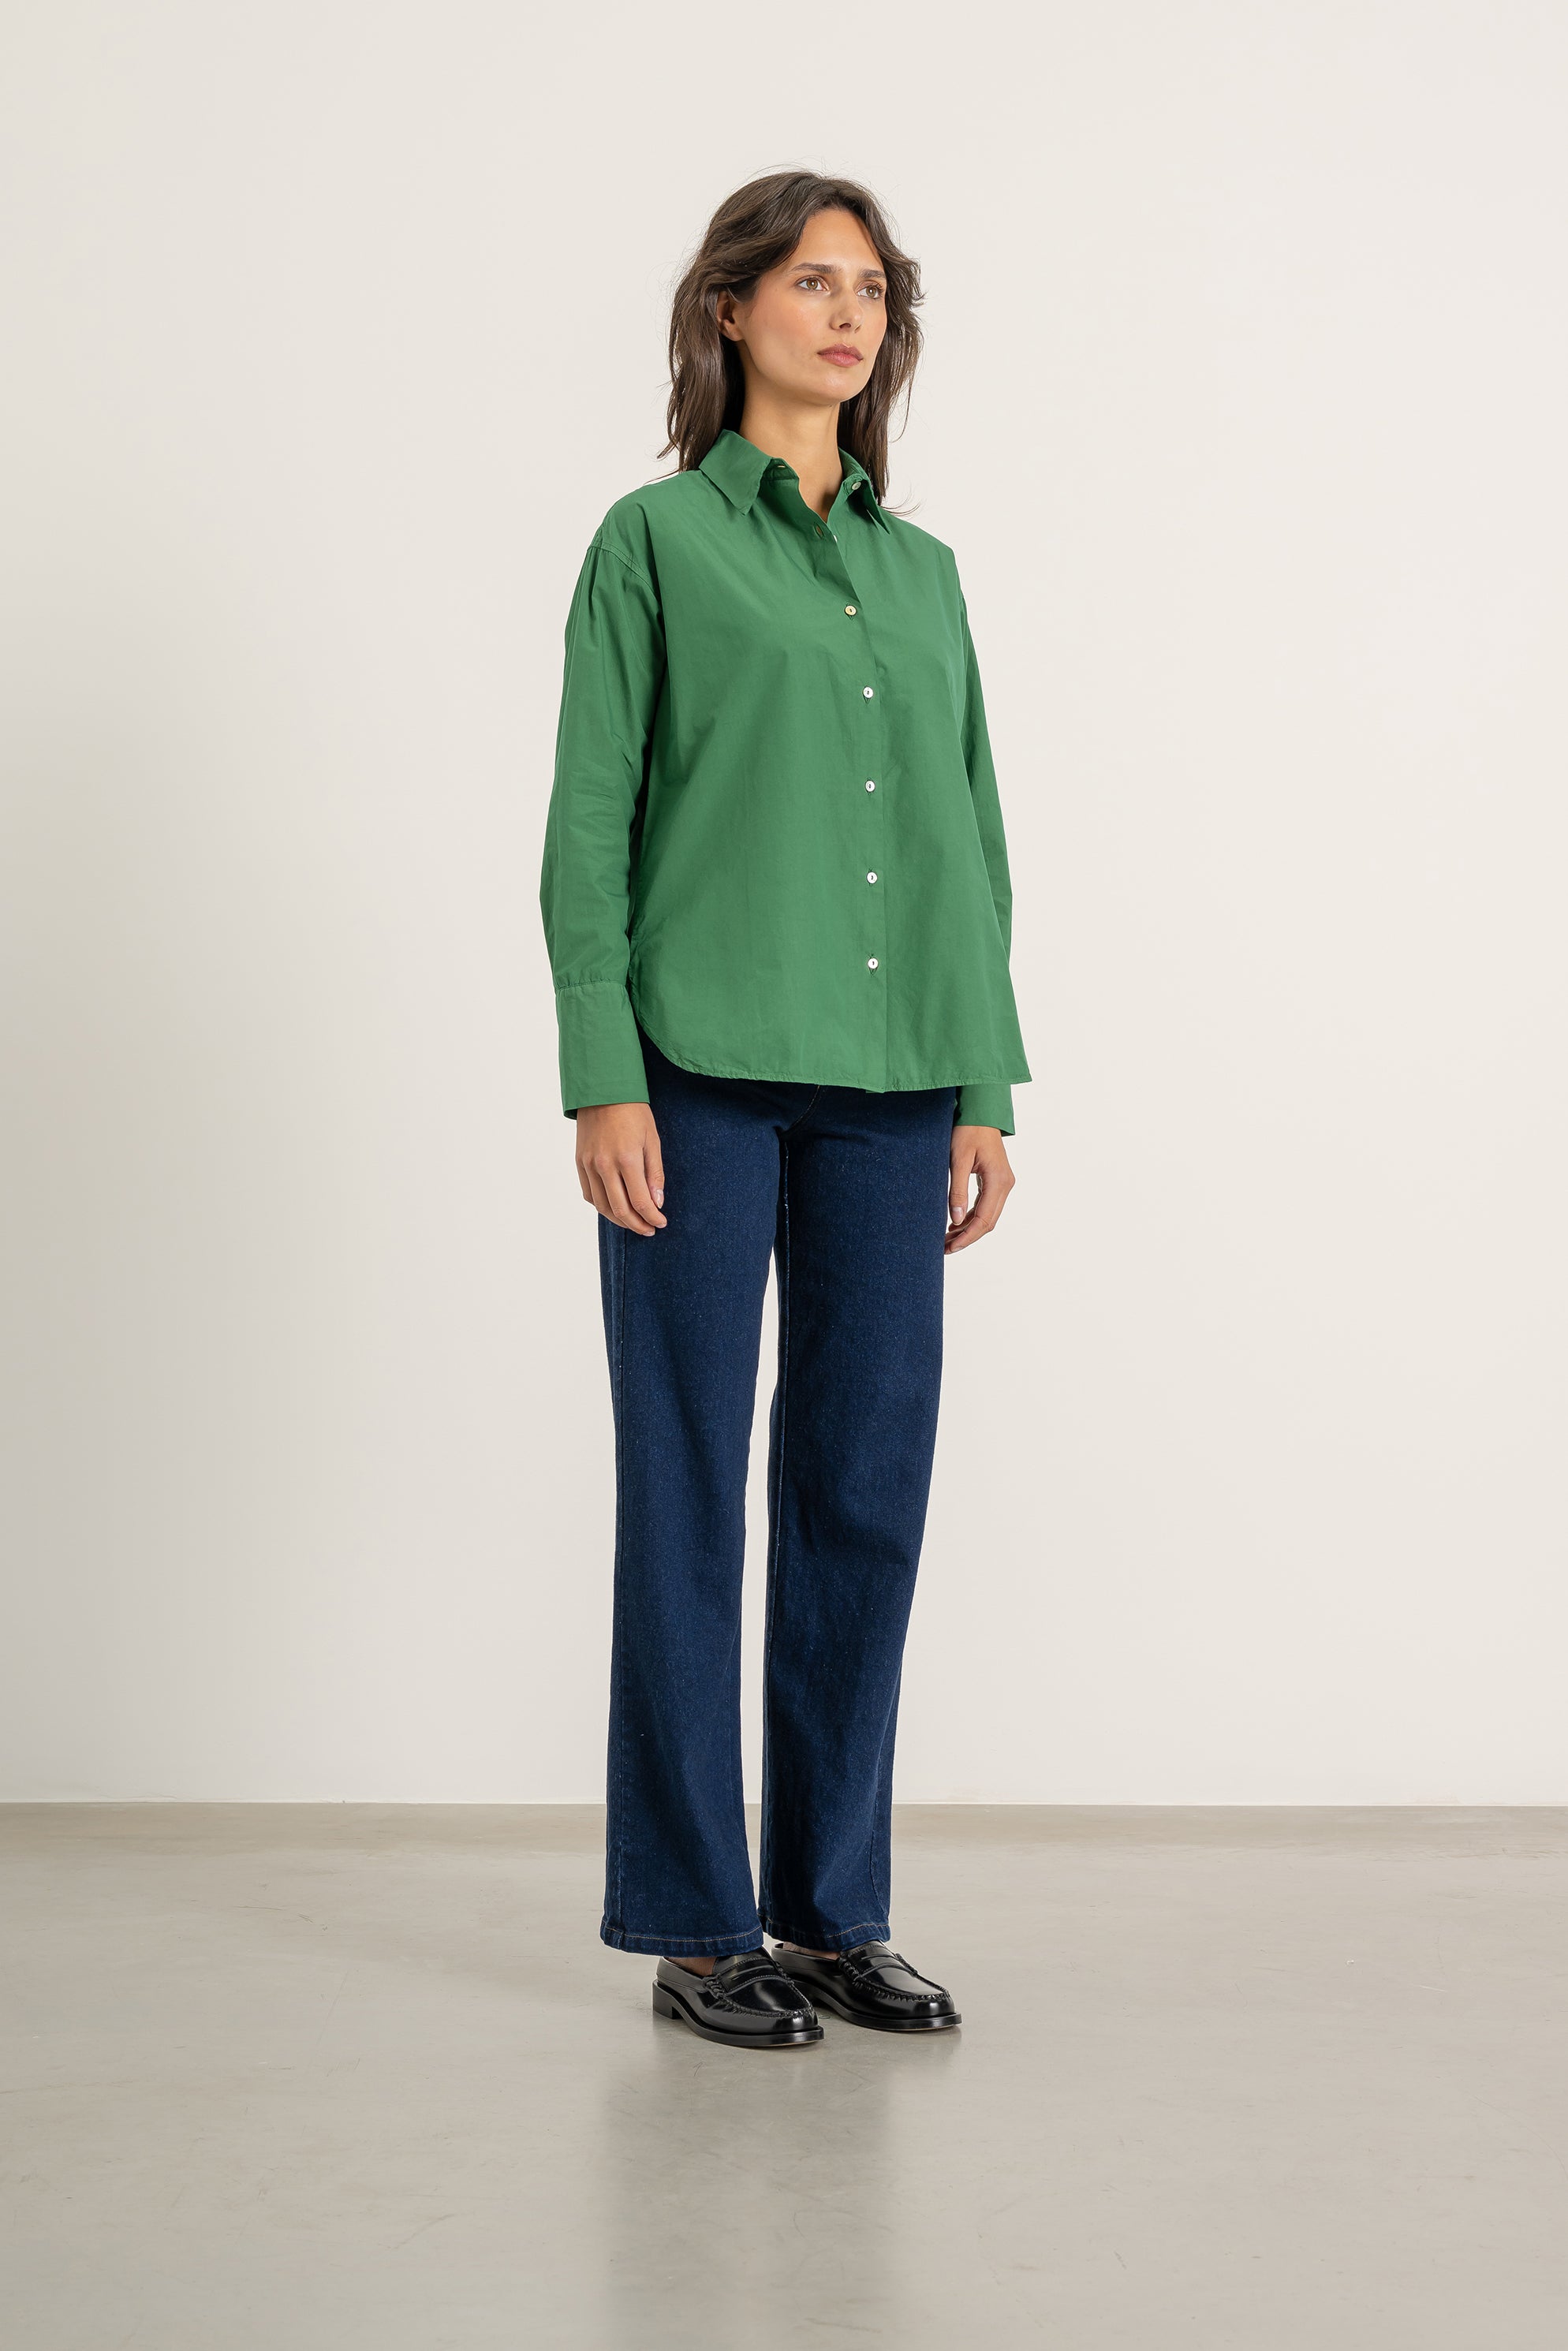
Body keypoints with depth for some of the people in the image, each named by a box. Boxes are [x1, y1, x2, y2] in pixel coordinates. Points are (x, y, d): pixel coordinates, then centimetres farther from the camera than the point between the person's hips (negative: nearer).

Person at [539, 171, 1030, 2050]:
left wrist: (988, 1086, 8)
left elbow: (971, 836, 15)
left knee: (869, 1491, 7)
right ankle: (697, 1924, 12)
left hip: (888, 1084, 5)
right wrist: (602, 1078, -11)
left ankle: (836, 1909, 19)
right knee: (691, 1492, 1)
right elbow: (587, 824, -3)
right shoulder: (655, 542, 3)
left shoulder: (924, 568, 16)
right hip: (706, 1068, -5)